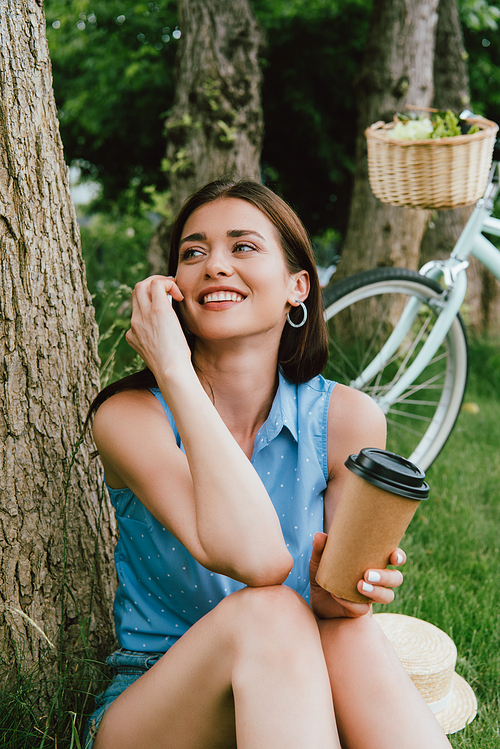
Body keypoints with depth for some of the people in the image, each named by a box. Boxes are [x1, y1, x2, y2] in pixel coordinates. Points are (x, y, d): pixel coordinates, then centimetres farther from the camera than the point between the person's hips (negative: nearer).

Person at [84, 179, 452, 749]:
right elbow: (255, 559, -31)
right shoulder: (128, 417, -15)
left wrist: (335, 595, -28)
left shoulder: (348, 419, -7)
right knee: (267, 612, -33)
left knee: (346, 631, -32)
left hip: (296, 698, 2)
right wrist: (174, 370, -28)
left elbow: (335, 598, -3)